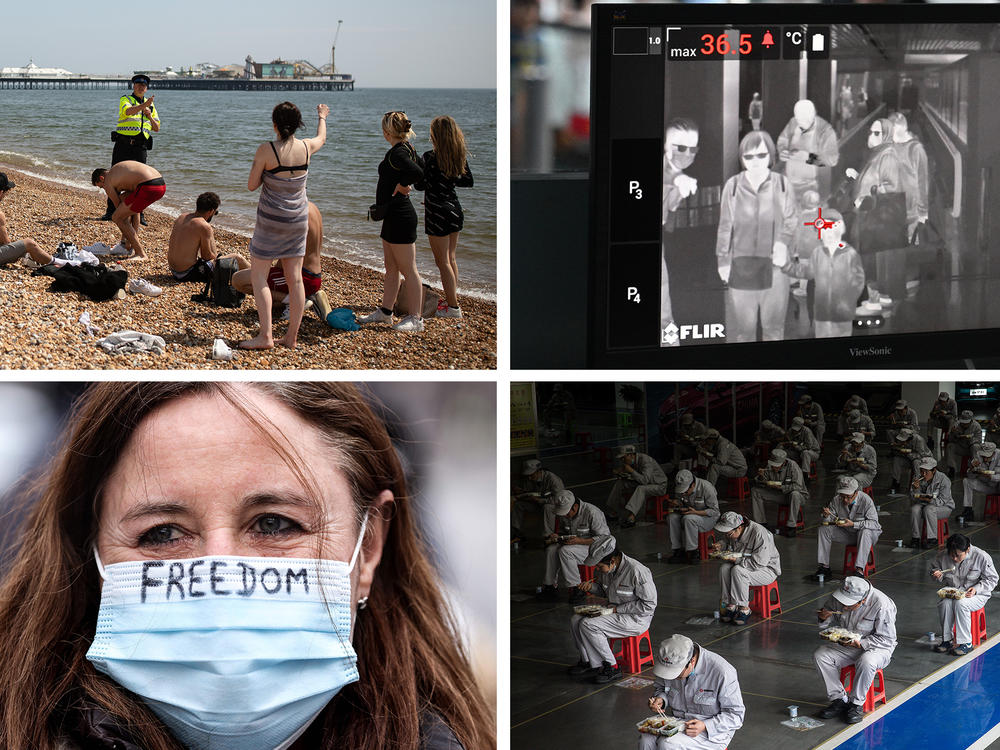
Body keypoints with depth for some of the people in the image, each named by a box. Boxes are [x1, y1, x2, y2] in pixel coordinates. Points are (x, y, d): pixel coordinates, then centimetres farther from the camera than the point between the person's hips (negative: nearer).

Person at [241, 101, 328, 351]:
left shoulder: (266, 151, -17)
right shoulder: (306, 147, -3)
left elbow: (251, 185, -8)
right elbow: (321, 138, 23)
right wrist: (322, 117, 42)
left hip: (271, 220, -5)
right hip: (298, 219, 5)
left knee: (258, 276, 2)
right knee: (295, 279, 8)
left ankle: (265, 335, -7)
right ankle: (291, 337, 13)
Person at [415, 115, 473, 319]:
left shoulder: (431, 157, -17)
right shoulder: (459, 156, 2)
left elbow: (420, 185, -14)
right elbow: (468, 181, 13)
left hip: (438, 214, -7)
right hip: (455, 210, 7)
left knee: (443, 262, 1)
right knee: (451, 259, 18)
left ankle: (453, 307, 3)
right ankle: (453, 298, 27)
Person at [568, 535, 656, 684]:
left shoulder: (637, 571, -26)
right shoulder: (605, 568, -2)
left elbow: (649, 605, -20)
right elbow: (603, 590, 19)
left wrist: (617, 609, -19)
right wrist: (591, 586, -4)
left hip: (636, 619, -8)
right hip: (615, 611, 8)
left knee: (588, 625, -23)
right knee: (575, 620, -6)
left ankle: (611, 667, -10)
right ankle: (588, 661, 7)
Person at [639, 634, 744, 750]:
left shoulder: (722, 672, -23)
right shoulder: (670, 665, -7)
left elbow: (736, 715, -15)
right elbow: (660, 687, 17)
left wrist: (705, 726, -28)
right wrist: (660, 699, -7)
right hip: (679, 723, 5)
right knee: (646, 740, -25)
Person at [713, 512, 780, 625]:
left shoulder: (759, 534, -28)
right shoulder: (732, 533, -5)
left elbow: (758, 563, -30)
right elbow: (725, 541, 21)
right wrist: (720, 545, -3)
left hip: (766, 568, -7)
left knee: (737, 571, -33)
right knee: (724, 568, -22)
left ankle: (744, 609, -25)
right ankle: (730, 606, -17)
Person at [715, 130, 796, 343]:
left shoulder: (781, 184, 1)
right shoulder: (733, 185, -2)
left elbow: (790, 221, 7)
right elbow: (725, 225, 5)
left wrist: (783, 243, -10)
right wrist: (723, 260, 4)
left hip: (774, 263, 1)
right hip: (741, 264, -1)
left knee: (773, 324, 9)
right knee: (742, 325, 1)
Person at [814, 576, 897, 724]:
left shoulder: (881, 604, -25)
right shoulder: (839, 598, -10)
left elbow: (887, 639, -19)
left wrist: (860, 643, -31)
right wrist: (823, 618, -15)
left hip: (878, 647, -5)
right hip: (846, 645, 5)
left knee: (866, 662, -38)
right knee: (819, 655, -17)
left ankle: (857, 704, -17)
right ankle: (839, 699, -9)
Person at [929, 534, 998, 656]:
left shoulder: (982, 557, -16)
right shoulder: (942, 556, -7)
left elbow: (992, 579, -7)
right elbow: (934, 569, 12)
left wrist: (976, 589, -22)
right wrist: (937, 575, -13)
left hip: (976, 595, -3)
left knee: (960, 603, -35)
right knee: (944, 603, -31)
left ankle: (965, 643, -24)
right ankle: (946, 640, -16)